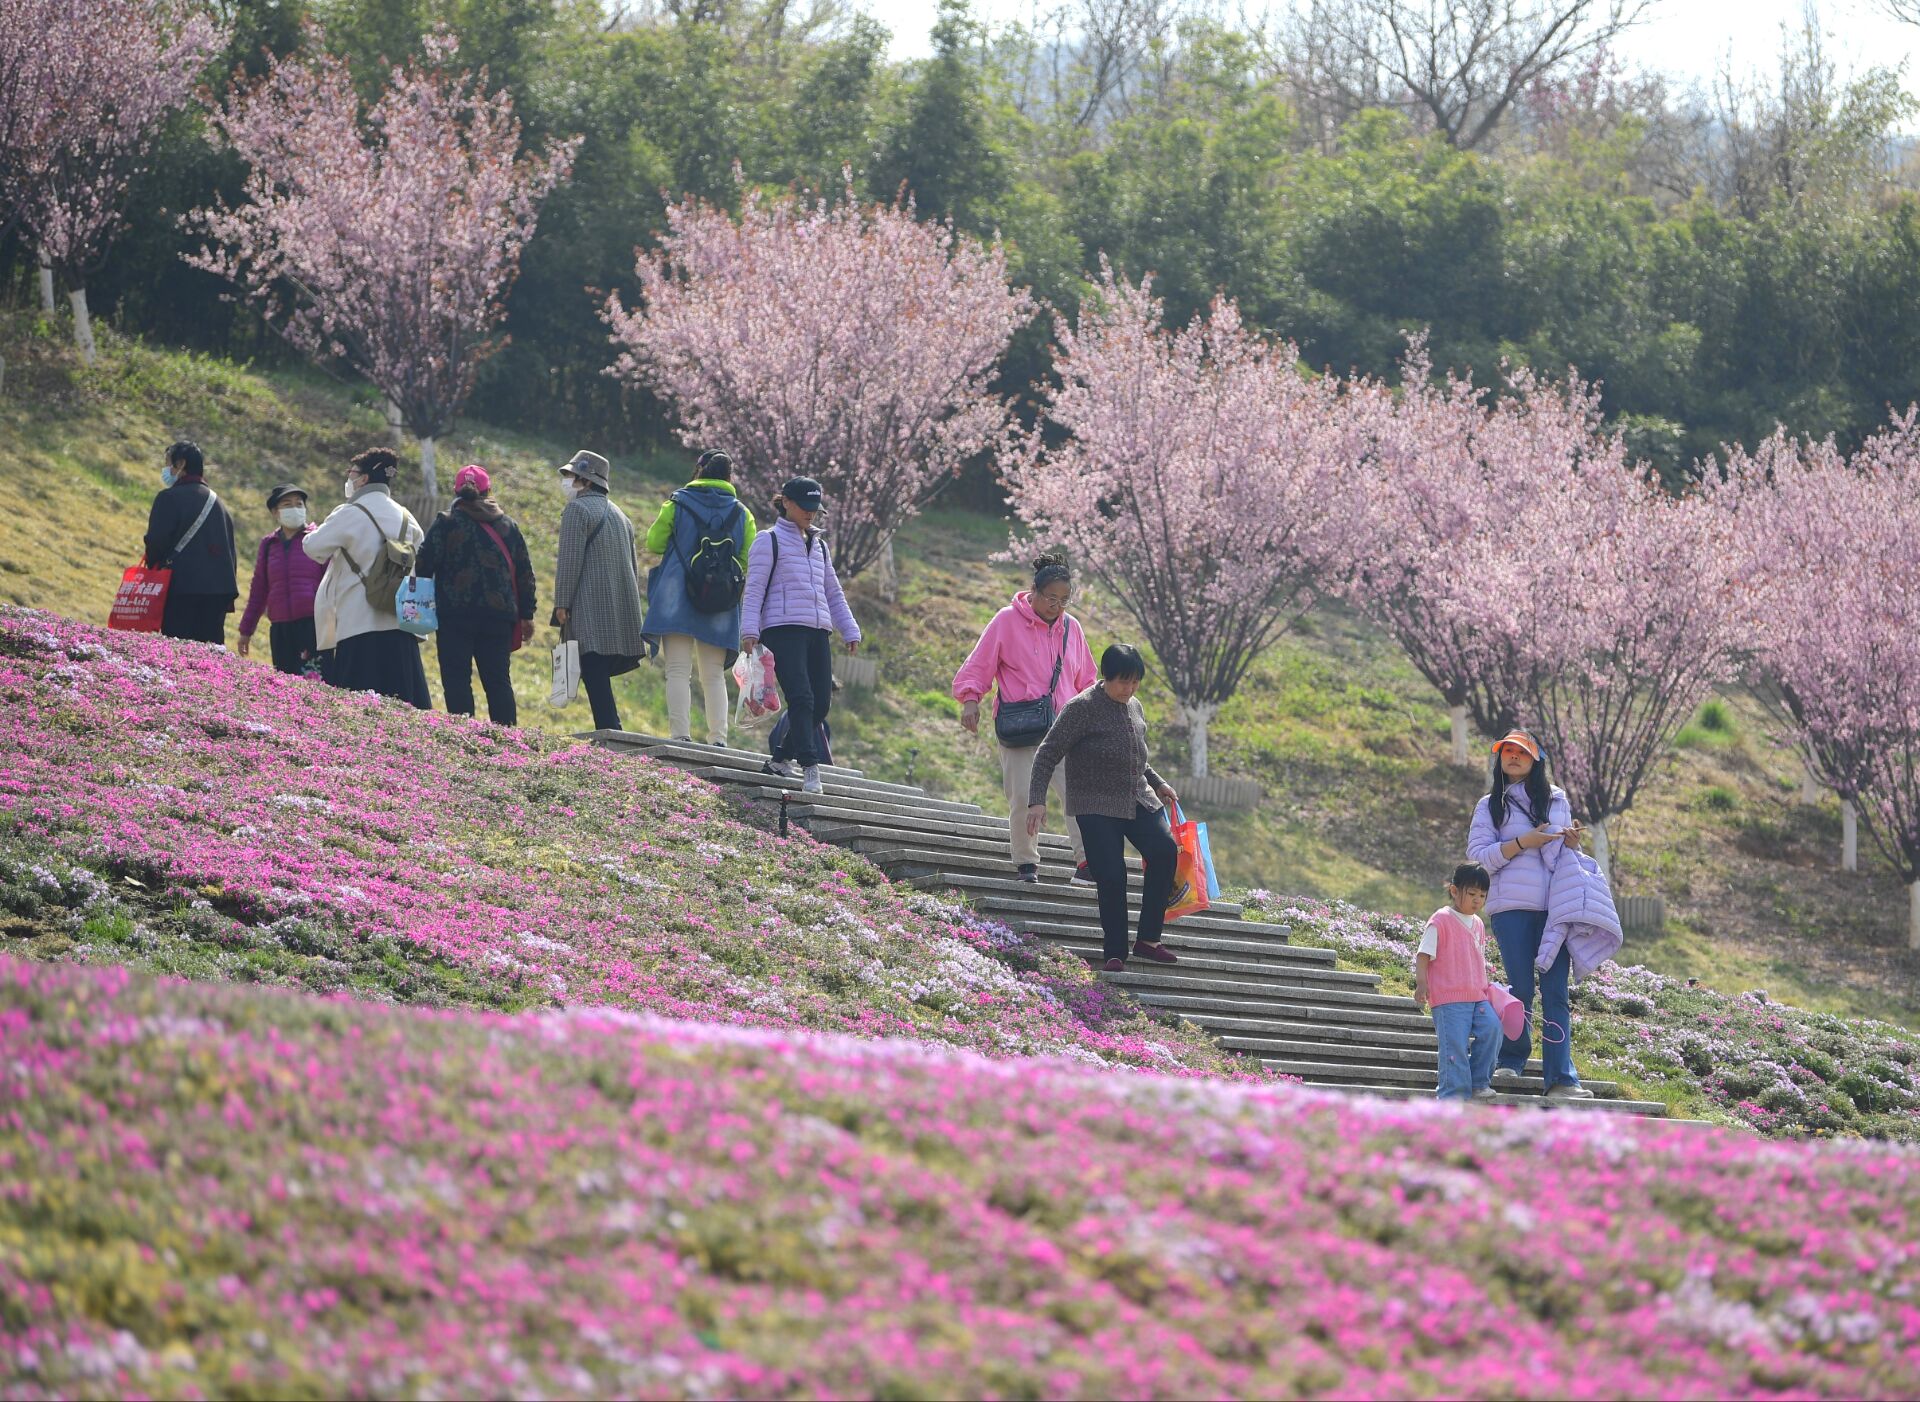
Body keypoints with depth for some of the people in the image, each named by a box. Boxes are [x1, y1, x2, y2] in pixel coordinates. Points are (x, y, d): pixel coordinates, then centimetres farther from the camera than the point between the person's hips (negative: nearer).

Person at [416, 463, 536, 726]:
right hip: (499, 615, 4)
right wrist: (526, 615, 18)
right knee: (499, 681, 7)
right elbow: (524, 572, 13)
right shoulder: (507, 525, 10)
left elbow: (424, 565, -6)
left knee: (456, 681, -3)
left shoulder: (445, 522, -2)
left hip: (455, 616, -4)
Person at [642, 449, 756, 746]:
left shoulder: (677, 504, 3)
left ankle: (680, 734, -15)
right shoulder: (742, 513, 7)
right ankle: (718, 738, -1)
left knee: (678, 671, -4)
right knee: (714, 675, 8)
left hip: (678, 599, -2)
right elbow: (748, 561, 2)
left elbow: (653, 544, 6)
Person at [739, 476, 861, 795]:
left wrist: (850, 631, 18)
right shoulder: (769, 541, 4)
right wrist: (749, 630, -14)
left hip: (818, 631, 7)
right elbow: (754, 589, -3)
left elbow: (833, 592, 27)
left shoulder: (818, 545, 24)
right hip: (783, 629, -7)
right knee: (801, 698, -19)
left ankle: (782, 759, 14)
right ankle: (810, 769, -24)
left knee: (821, 703, -1)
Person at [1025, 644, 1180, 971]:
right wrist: (1037, 800, -20)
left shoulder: (1134, 708, 12)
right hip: (1097, 807, -6)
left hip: (1138, 800, 6)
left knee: (1165, 850, -19)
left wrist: (1157, 783, 22)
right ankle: (1115, 954, -2)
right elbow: (1048, 754, -11)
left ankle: (1147, 940, -12)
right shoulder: (1081, 708, -10)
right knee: (1112, 876, -16)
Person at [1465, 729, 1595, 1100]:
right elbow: (1479, 856, -1)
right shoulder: (1490, 806, 11)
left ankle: (1561, 1078, -9)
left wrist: (1573, 844, 2)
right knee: (1521, 988, -3)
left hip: (1554, 907, 2)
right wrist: (1524, 842, -11)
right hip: (1512, 907, -2)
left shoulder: (1556, 800, 18)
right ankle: (1511, 1061, 17)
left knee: (1556, 991, -5)